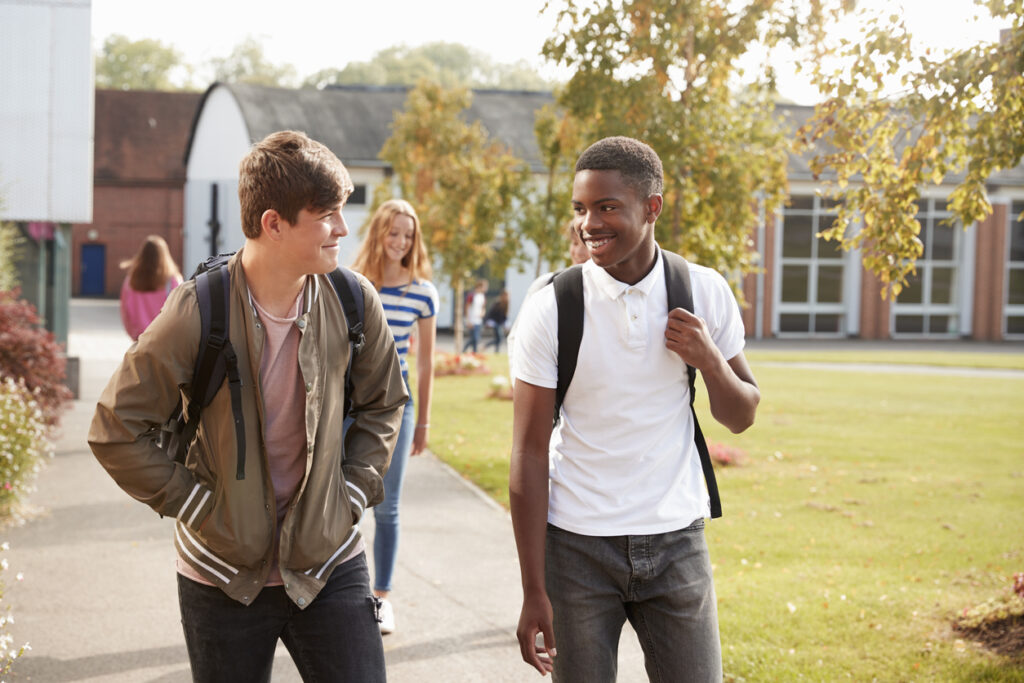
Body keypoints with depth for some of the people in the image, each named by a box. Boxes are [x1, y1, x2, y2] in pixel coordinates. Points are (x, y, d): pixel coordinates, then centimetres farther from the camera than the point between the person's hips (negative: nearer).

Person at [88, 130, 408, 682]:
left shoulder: (353, 302, -6)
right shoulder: (198, 312, -16)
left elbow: (382, 405, 11)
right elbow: (116, 431, -9)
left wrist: (353, 492, 2)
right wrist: (197, 506, -9)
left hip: (331, 565, 2)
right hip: (224, 574, -2)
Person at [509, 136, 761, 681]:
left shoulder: (705, 293, -2)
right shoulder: (551, 308, -9)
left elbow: (741, 417, 7)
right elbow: (530, 453, -7)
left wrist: (710, 361, -15)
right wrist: (533, 590, -9)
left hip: (675, 539, 2)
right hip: (577, 546, -1)